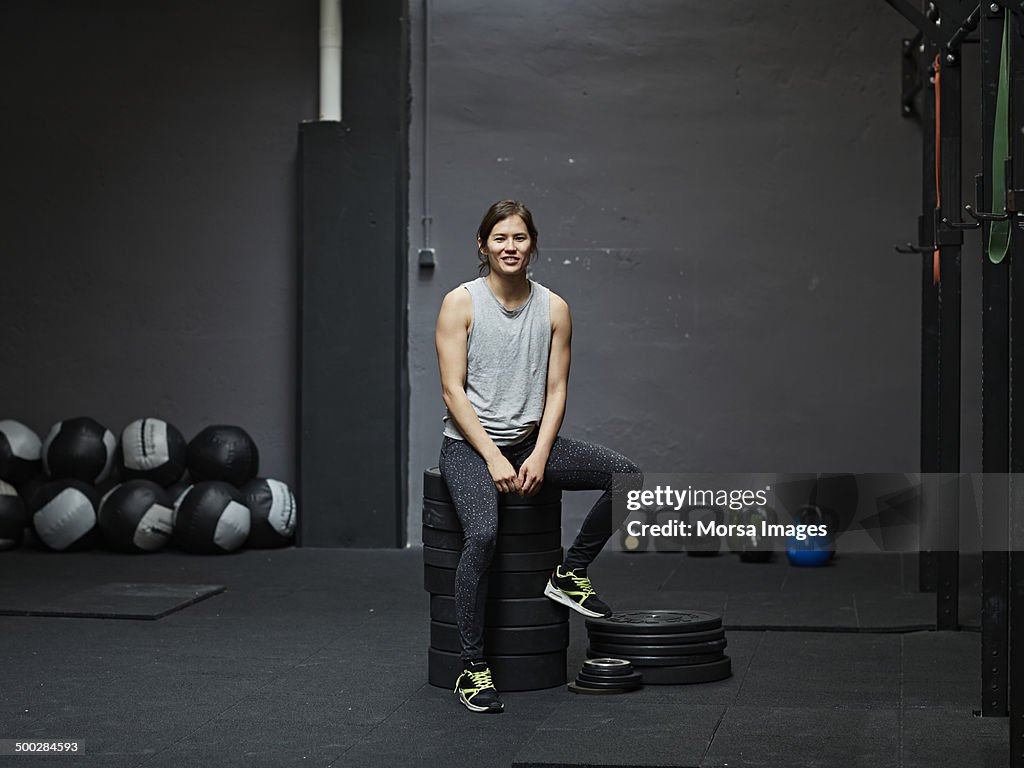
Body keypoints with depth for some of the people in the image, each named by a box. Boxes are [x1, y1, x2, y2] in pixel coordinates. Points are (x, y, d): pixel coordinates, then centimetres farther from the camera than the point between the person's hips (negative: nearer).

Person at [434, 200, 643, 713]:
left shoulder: (554, 309, 4)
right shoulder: (460, 303, -6)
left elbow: (555, 391, 3)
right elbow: (453, 390, -10)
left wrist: (539, 457, -12)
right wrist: (493, 458, -19)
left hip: (531, 439, 4)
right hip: (469, 442, -4)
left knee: (627, 477, -16)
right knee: (482, 533, -32)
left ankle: (570, 573, 4)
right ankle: (472, 667, -20)